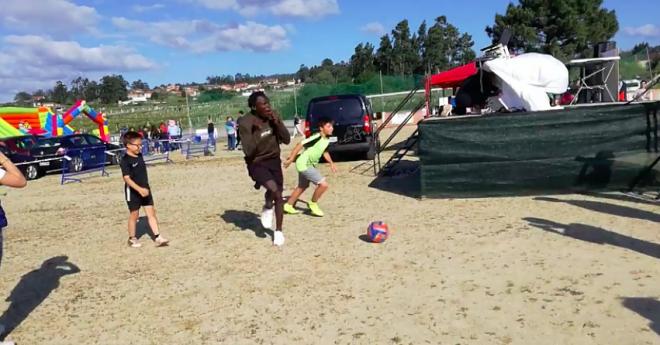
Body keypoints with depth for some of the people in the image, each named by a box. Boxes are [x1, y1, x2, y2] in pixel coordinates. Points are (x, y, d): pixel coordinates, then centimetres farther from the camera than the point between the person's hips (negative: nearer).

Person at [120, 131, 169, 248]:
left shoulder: (139, 155, 6)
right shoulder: (126, 160, -18)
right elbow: (127, 178, -25)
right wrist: (139, 189, -35)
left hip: (145, 189, 7)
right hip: (133, 191, -7)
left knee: (151, 212, 3)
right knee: (134, 214, 7)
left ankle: (157, 237, 4)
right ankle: (132, 239, 24)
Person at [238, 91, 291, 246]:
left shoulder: (273, 117, -4)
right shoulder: (245, 122, -19)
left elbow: (287, 140, -6)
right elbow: (248, 151, -24)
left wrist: (277, 123, -18)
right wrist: (257, 131, -33)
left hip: (274, 161, 5)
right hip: (256, 164, -5)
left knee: (279, 197, 6)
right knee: (273, 188, -30)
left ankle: (278, 231, 26)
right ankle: (267, 208, 6)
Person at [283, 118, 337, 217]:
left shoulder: (326, 140, 3)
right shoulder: (317, 137, -24)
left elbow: (324, 152, 21)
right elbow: (300, 145, -24)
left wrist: (331, 163, 13)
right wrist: (291, 159, -23)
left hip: (310, 165, 10)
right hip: (304, 164, -10)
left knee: (302, 186, 26)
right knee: (323, 184, -15)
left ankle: (288, 205, 41)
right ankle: (313, 204, 8)